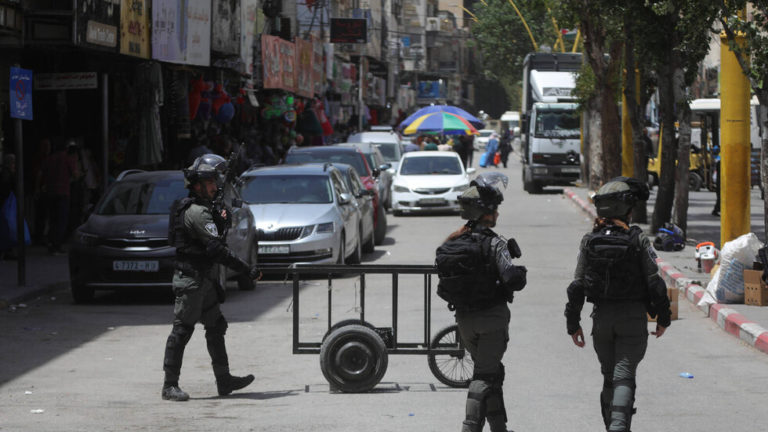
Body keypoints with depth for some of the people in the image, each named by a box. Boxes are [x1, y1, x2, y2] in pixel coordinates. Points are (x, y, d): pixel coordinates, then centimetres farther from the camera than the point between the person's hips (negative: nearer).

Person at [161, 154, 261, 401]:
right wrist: (248, 271, -24)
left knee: (216, 327, 13)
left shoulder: (203, 208, 14)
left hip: (203, 280, 10)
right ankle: (170, 387, -3)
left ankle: (224, 381, 19)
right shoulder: (196, 212, -18)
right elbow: (216, 249, -25)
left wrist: (220, 221, 4)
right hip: (191, 280, -10)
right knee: (182, 330, -6)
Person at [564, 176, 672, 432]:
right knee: (624, 377, -7)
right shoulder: (638, 239, -9)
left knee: (609, 377, 17)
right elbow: (655, 283, -8)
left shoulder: (589, 241, 0)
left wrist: (573, 324, 9)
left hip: (601, 316, 3)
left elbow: (576, 286, 1)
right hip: (633, 316, -3)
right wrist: (663, 318, 5)